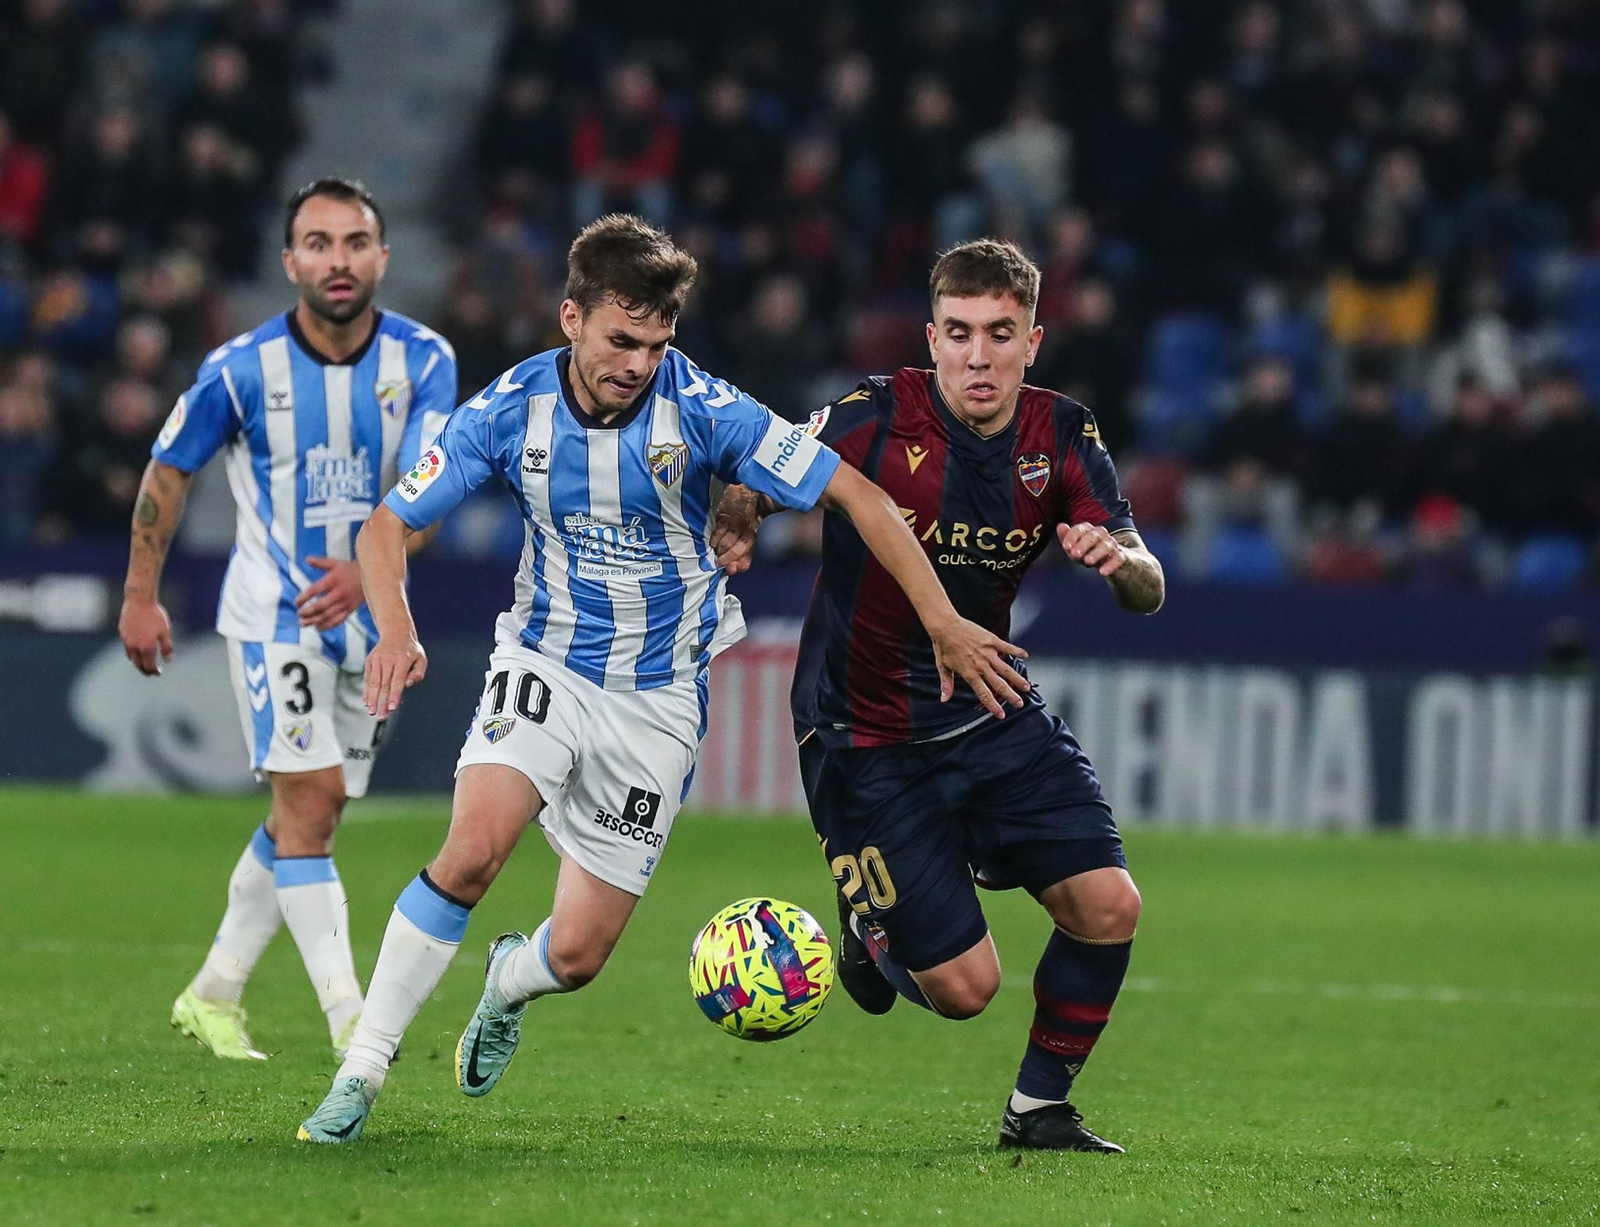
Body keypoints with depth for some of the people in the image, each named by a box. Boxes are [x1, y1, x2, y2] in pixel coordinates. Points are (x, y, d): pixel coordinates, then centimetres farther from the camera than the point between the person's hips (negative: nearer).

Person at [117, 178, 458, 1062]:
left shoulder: (423, 360, -9)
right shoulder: (242, 369, -14)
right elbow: (168, 470, 0)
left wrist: (369, 567, -35)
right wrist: (140, 596, 1)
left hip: (369, 614, 4)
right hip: (273, 612, -4)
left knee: (312, 812, 10)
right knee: (308, 799, -15)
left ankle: (213, 995, 25)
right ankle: (350, 1022, -19)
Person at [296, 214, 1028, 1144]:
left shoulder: (703, 410, -18)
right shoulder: (511, 410, -12)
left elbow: (857, 496, -12)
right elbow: (389, 527, -4)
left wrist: (945, 626, -14)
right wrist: (396, 630, -24)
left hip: (659, 699, 0)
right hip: (547, 661, 0)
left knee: (579, 953, -3)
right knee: (474, 849, -28)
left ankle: (512, 981, 37)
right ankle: (361, 1073, -17)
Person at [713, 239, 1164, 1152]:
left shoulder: (1063, 437, -4)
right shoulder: (876, 421, -16)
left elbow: (1148, 591, -8)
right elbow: (748, 493, -8)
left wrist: (1121, 558, -32)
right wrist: (730, 527, -31)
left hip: (996, 718, 4)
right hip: (869, 741, -4)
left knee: (1108, 906, -11)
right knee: (964, 986, -9)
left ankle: (1041, 1108, 14)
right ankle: (872, 929, 28)